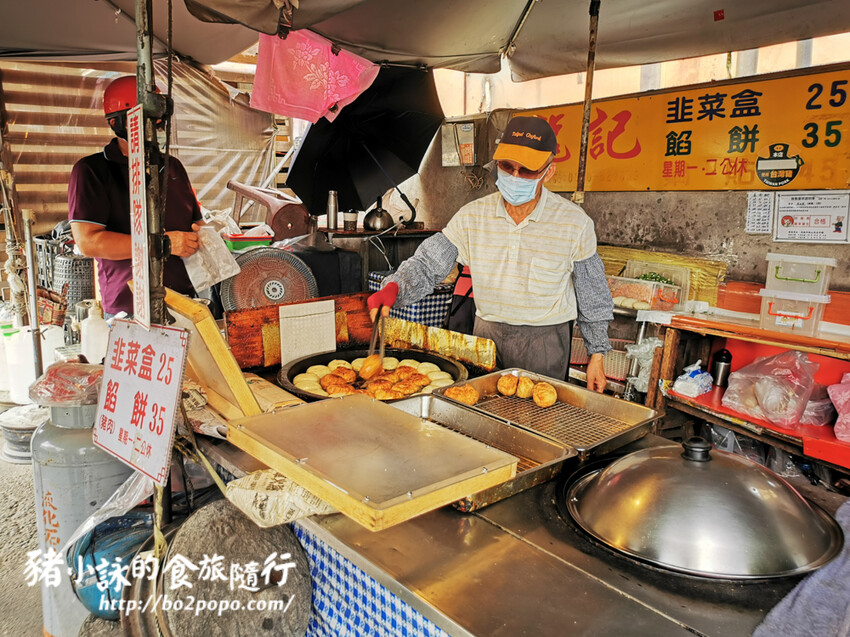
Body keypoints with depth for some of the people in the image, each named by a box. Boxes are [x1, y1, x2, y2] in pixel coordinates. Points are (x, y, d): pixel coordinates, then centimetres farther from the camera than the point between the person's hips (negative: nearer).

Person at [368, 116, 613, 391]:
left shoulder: (574, 223, -10)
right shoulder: (472, 216, -6)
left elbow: (592, 296, 0)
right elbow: (427, 264, -4)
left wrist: (597, 354, 4)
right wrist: (393, 287, -25)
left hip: (544, 345, -2)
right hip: (486, 335, 2)